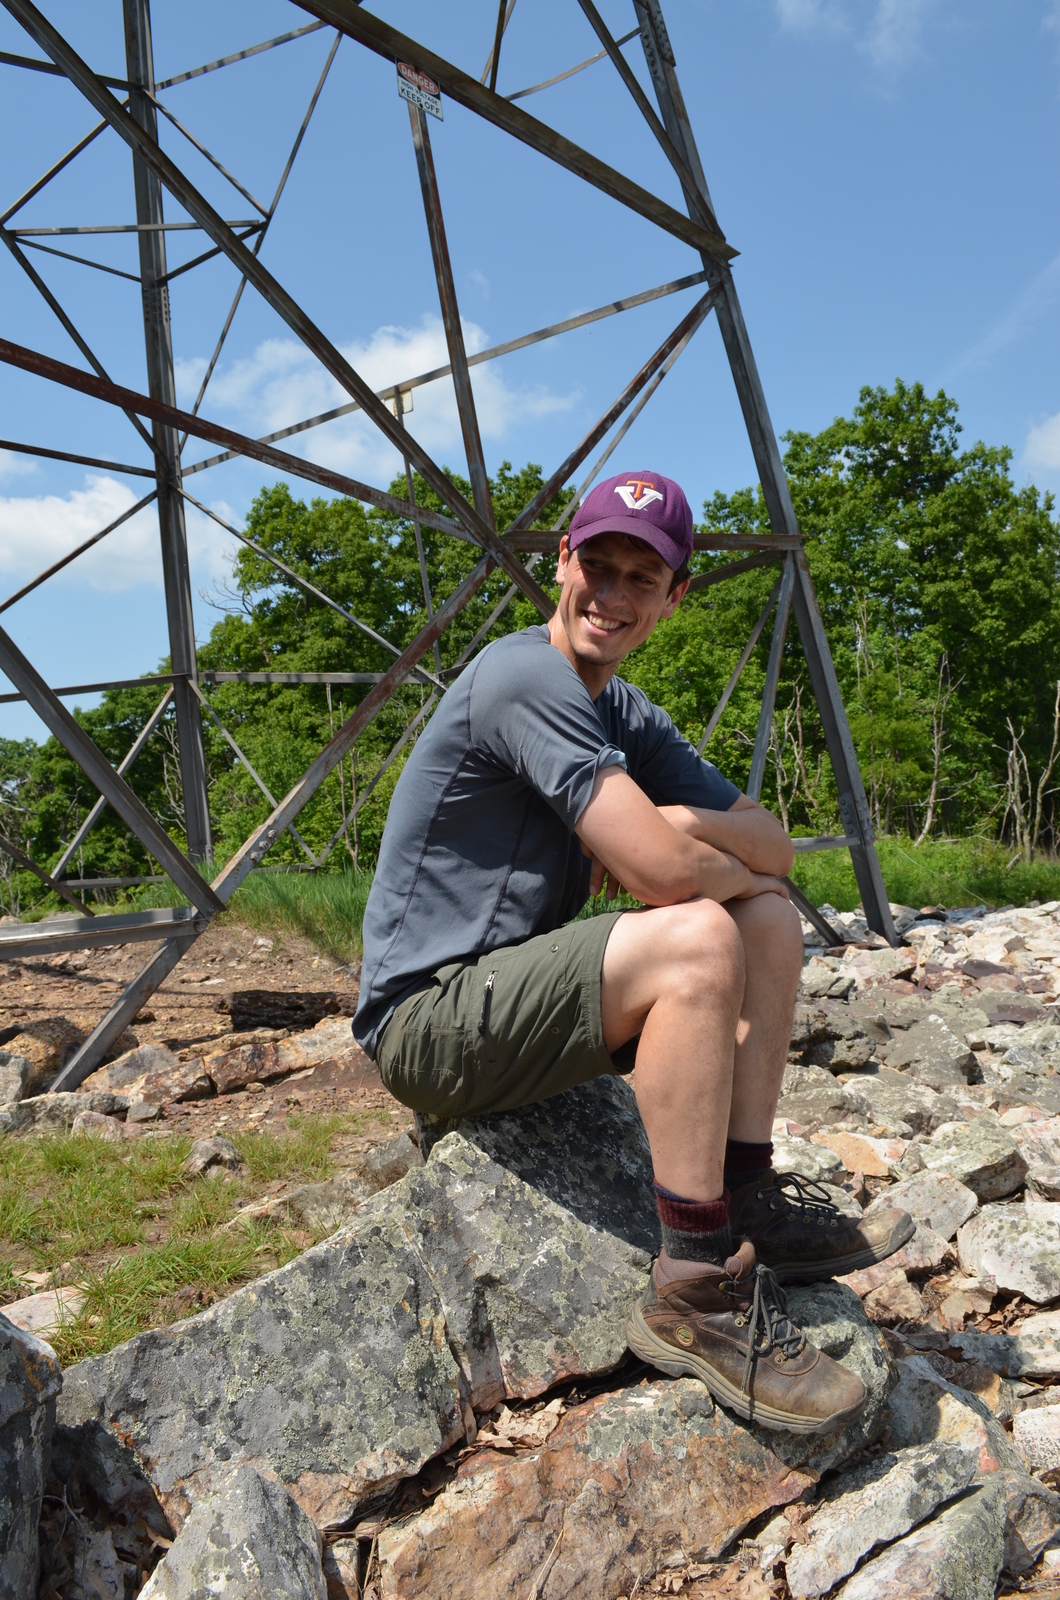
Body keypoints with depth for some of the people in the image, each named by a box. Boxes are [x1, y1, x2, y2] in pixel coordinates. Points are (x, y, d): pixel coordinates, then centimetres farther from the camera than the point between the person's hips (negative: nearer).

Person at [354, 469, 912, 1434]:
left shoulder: (629, 719, 11)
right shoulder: (526, 679, -18)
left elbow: (774, 846, 8)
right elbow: (666, 873, -28)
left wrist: (666, 825, -10)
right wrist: (732, 867, -5)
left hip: (515, 995, 9)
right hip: (427, 1020, -9)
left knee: (769, 917, 4)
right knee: (699, 938, -29)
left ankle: (751, 1201, 0)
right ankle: (695, 1292, -20)